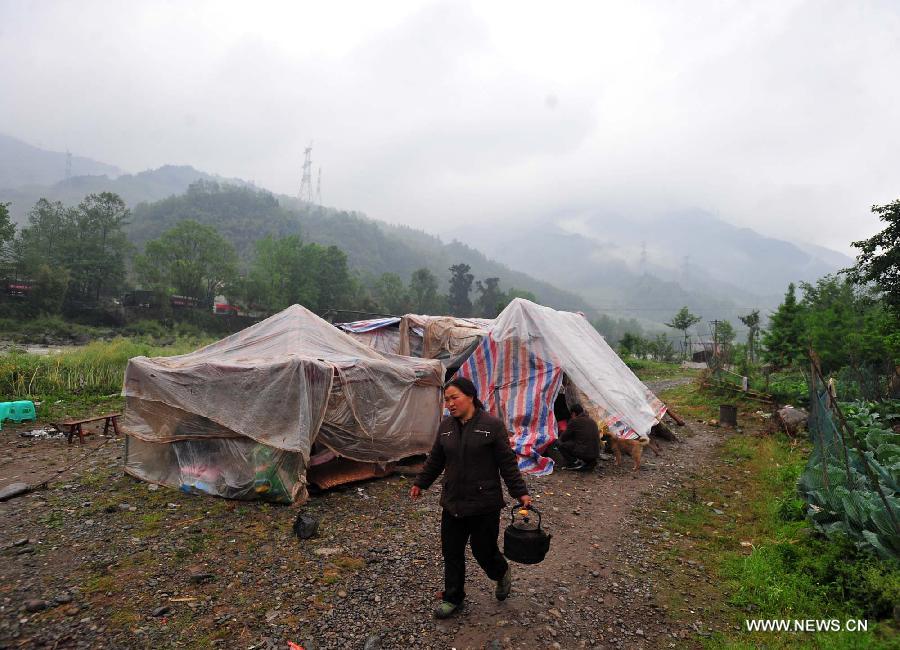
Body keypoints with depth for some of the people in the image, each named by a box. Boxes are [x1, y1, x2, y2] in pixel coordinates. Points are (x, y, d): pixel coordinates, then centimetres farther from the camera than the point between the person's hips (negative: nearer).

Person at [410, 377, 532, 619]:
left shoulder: (492, 425, -12)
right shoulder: (445, 426, 3)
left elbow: (508, 463, -8)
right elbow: (435, 460, 15)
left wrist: (521, 493, -8)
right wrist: (420, 483, 20)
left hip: (484, 504, -4)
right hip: (452, 503, 5)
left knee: (484, 550, 8)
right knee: (452, 553, 11)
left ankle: (502, 574, 41)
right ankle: (453, 598, 31)